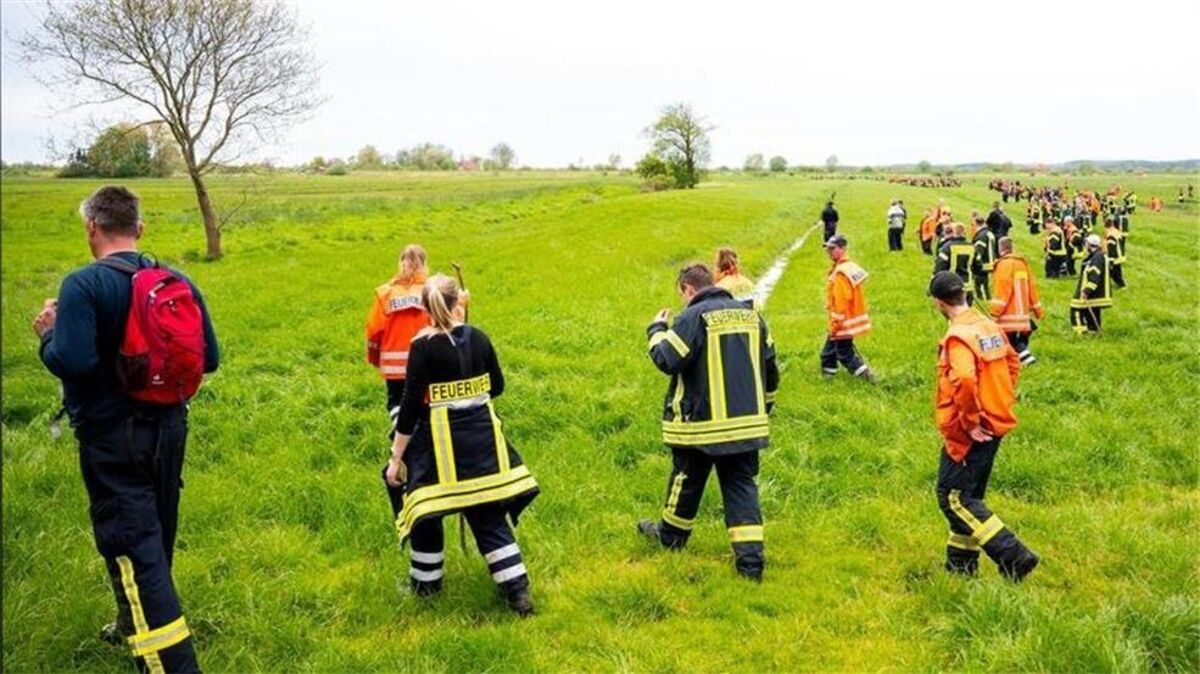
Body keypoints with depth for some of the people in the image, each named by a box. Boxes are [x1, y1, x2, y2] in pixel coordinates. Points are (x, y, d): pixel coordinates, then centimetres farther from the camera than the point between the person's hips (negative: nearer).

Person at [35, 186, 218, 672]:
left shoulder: (84, 284, -16)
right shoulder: (179, 282, 1)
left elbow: (70, 362, -25)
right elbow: (209, 359, 3)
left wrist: (48, 333, -5)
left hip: (112, 436, -6)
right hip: (169, 429, 7)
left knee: (131, 547, -3)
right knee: (154, 535, 22)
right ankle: (136, 624, 44)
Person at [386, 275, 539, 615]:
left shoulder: (423, 346, -14)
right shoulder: (478, 337, -1)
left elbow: (411, 405, -13)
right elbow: (497, 386, 9)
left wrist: (396, 457, -6)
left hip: (438, 441, -4)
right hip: (482, 436, 5)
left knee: (426, 513, 16)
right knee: (489, 514, 12)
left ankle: (426, 582, 31)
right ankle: (518, 591, 9)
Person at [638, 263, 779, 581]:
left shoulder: (694, 317, -13)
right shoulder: (751, 315, 7)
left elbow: (667, 361, -18)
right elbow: (770, 367, 13)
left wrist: (657, 330, 0)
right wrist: (764, 407, 25)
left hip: (702, 424, -5)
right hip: (747, 423, 5)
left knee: (687, 479, 15)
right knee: (741, 485, 8)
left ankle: (671, 534, 36)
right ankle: (750, 559, 1)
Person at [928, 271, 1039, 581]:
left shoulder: (957, 337, -21)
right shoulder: (989, 326, 7)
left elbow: (964, 380, -35)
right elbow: (1012, 363, 19)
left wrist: (970, 422, -23)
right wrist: (1003, 402, 19)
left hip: (969, 433, -9)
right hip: (994, 425, 9)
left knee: (953, 497, 0)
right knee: (969, 495, 19)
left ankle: (1013, 556, -4)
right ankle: (961, 562, 29)